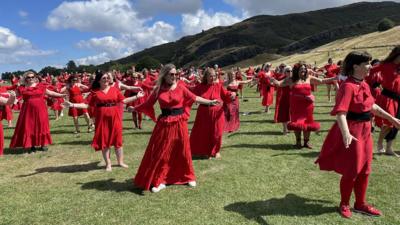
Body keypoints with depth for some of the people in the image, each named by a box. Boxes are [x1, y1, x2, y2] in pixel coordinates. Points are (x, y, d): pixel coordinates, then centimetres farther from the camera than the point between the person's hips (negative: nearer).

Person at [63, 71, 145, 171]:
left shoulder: (114, 89, 3)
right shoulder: (95, 92, 0)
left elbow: (123, 100, 4)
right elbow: (88, 105, 1)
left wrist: (137, 96, 1)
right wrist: (73, 105, -6)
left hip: (115, 118, 1)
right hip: (102, 119, 0)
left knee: (117, 139, 7)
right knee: (104, 141, 6)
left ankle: (120, 161, 22)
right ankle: (108, 164, 19)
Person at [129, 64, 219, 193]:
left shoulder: (180, 87, -2)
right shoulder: (158, 89, 0)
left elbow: (194, 98, 1)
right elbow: (148, 103, 6)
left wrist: (210, 102, -2)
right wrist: (135, 108, 7)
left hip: (179, 122, 0)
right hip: (164, 123, 0)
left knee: (182, 150, 10)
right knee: (160, 152, 2)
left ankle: (188, 177, 29)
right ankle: (159, 181, 15)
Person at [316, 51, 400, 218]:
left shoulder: (364, 85, 8)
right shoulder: (348, 86, -21)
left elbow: (372, 106, 22)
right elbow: (341, 113, -32)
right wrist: (346, 134, -44)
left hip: (365, 131, 9)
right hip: (352, 133, -9)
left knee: (364, 170, 18)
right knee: (351, 171, 4)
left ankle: (360, 204, 35)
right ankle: (344, 205, 26)